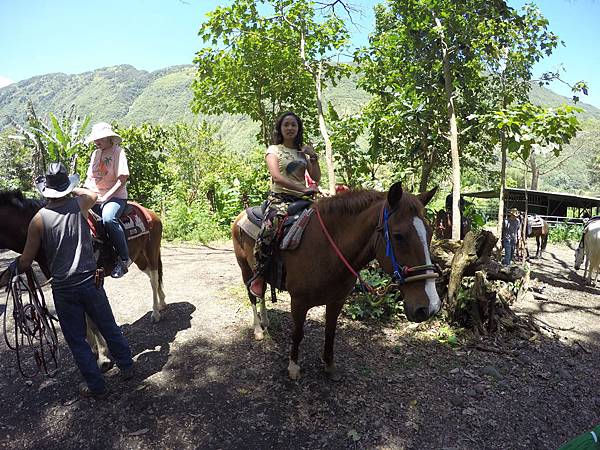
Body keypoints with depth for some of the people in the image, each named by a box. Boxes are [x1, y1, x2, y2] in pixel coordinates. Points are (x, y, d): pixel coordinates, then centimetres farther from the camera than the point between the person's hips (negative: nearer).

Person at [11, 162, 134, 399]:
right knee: (109, 327, 19)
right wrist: (71, 189, 24)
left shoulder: (39, 219, -10)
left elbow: (25, 263, -4)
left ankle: (97, 387, 23)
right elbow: (94, 194, 21)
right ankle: (126, 367, 34)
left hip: (63, 289, -2)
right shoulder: (80, 204, -6)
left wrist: (15, 263, 16)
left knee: (76, 340, 13)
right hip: (90, 281, 2)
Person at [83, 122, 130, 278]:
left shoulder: (117, 152, -4)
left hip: (115, 197, -8)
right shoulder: (95, 154, 19)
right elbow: (90, 177, 24)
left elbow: (122, 179, -14)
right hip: (93, 197, 8)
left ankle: (123, 260, -23)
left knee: (108, 219, -35)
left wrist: (106, 197, -18)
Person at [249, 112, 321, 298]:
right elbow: (277, 177, -13)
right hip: (279, 198, -5)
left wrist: (314, 157, 2)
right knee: (270, 225, -33)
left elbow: (316, 178, 15)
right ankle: (258, 275, -19)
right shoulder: (274, 150, 5)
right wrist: (304, 188, -21)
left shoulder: (303, 151, 20)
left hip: (301, 199, 5)